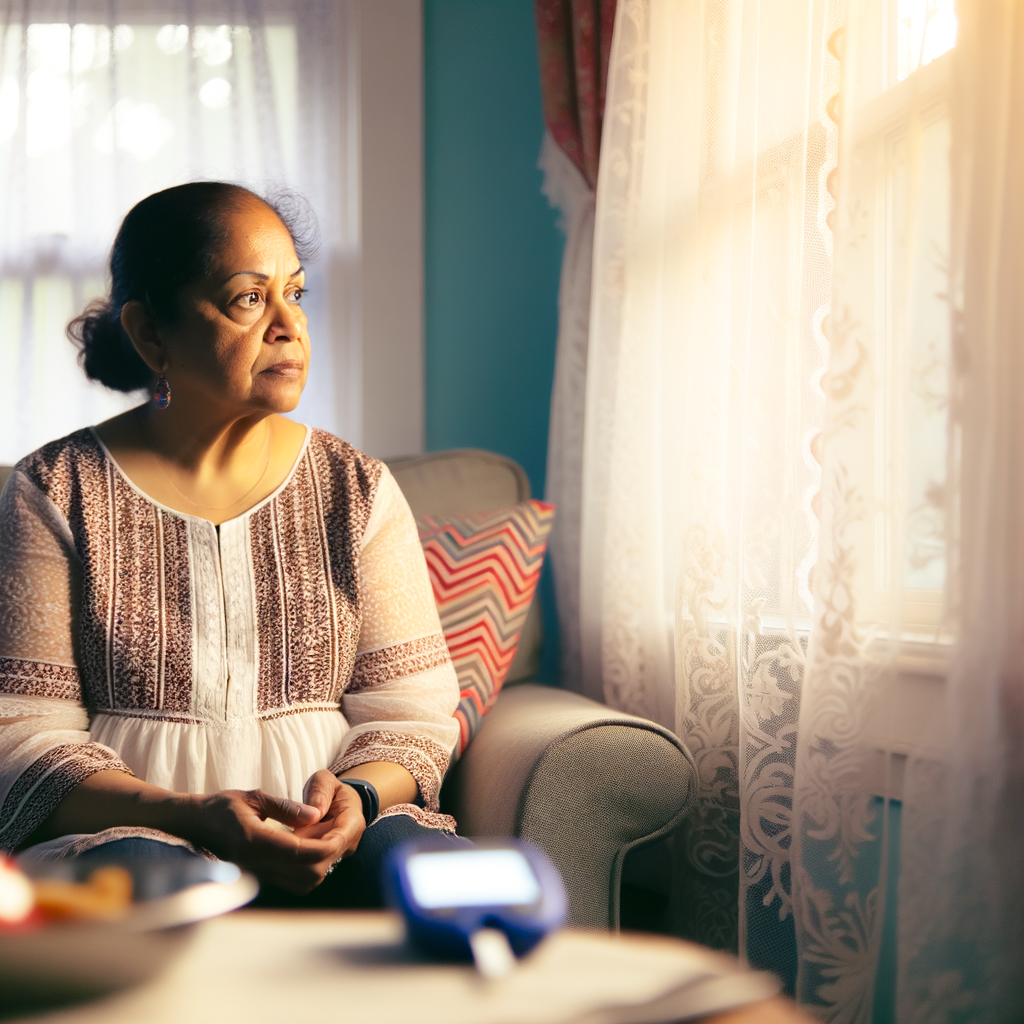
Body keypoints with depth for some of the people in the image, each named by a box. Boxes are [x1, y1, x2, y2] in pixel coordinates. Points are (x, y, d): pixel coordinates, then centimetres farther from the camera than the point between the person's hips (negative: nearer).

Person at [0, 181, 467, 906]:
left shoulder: (357, 488, 12)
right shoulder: (58, 492, 4)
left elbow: (412, 716, 9)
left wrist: (358, 794, -16)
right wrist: (196, 816, -20)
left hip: (334, 841, 3)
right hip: (125, 826, -2)